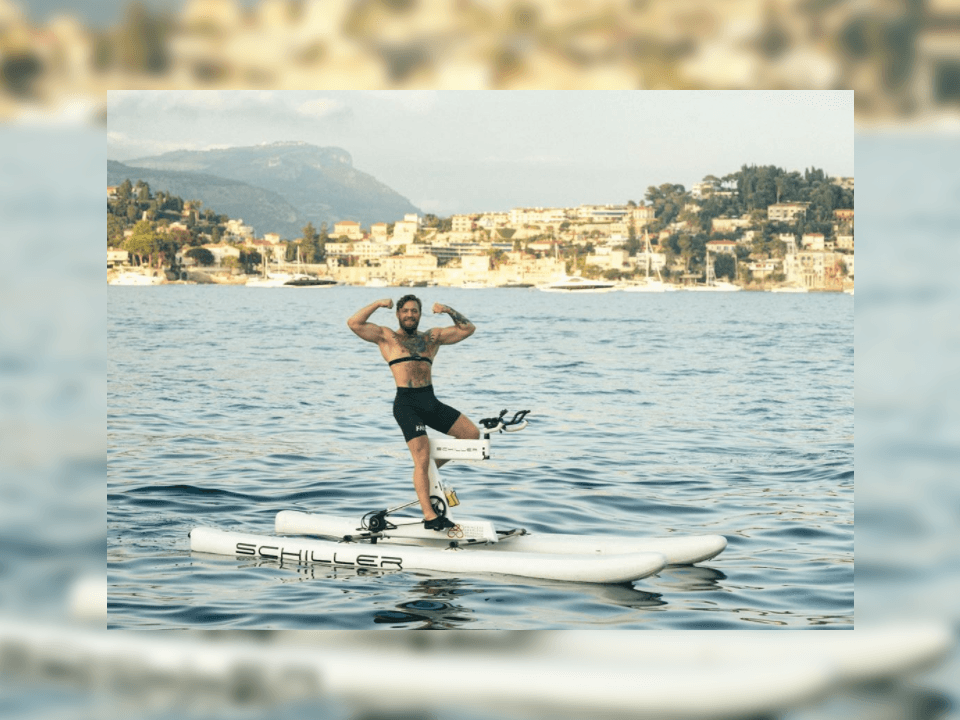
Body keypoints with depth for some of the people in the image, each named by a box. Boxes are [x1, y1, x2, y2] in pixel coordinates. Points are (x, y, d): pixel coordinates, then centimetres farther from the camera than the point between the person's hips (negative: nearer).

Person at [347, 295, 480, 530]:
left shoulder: (432, 337, 20)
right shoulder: (387, 337, 9)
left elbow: (467, 329, 20)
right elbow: (354, 323, -2)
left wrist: (448, 310, 8)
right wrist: (379, 304, -1)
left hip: (431, 402, 5)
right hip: (406, 403, -5)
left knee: (471, 434, -1)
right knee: (421, 458, -15)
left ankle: (430, 469, 15)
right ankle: (430, 516, -16)